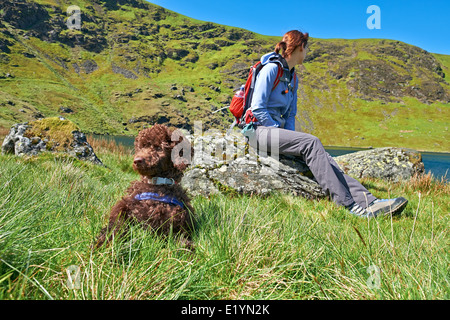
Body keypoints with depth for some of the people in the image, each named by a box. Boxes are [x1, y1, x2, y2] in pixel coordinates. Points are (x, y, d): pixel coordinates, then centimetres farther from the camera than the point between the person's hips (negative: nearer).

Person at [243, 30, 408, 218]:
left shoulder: (293, 77, 19)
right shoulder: (271, 68, -7)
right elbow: (257, 108, -15)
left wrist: (289, 137, 4)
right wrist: (280, 132, -12)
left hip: (278, 129, 8)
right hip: (260, 130, -8)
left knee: (322, 157, -15)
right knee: (311, 142, -28)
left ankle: (367, 202, -26)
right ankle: (347, 204, -29)